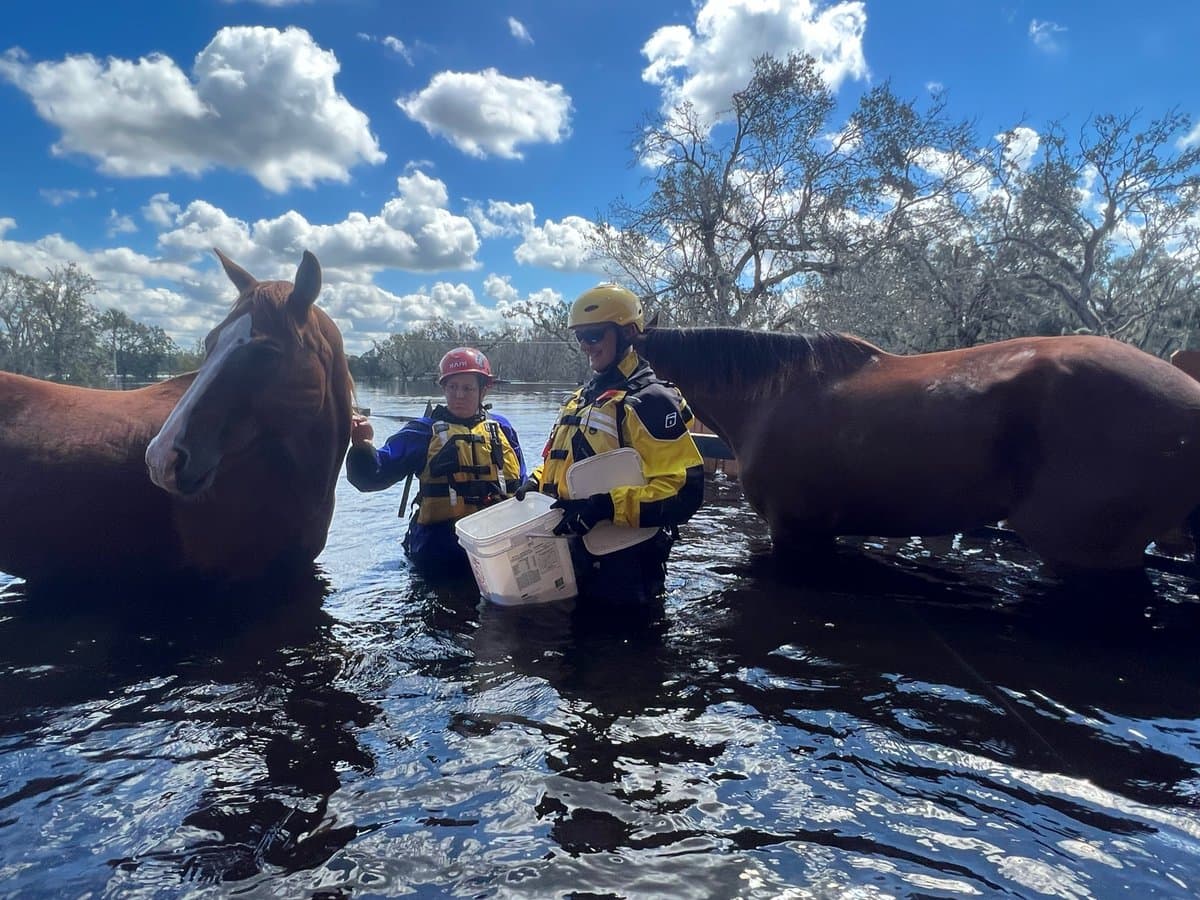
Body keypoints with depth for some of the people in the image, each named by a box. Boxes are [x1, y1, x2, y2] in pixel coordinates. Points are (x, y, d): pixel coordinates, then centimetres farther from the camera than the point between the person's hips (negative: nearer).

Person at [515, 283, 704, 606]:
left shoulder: (649, 401, -14)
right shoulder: (581, 399, 14)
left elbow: (684, 491, -23)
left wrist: (607, 505, -31)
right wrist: (537, 482, 8)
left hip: (621, 570, -8)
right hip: (570, 556, 8)